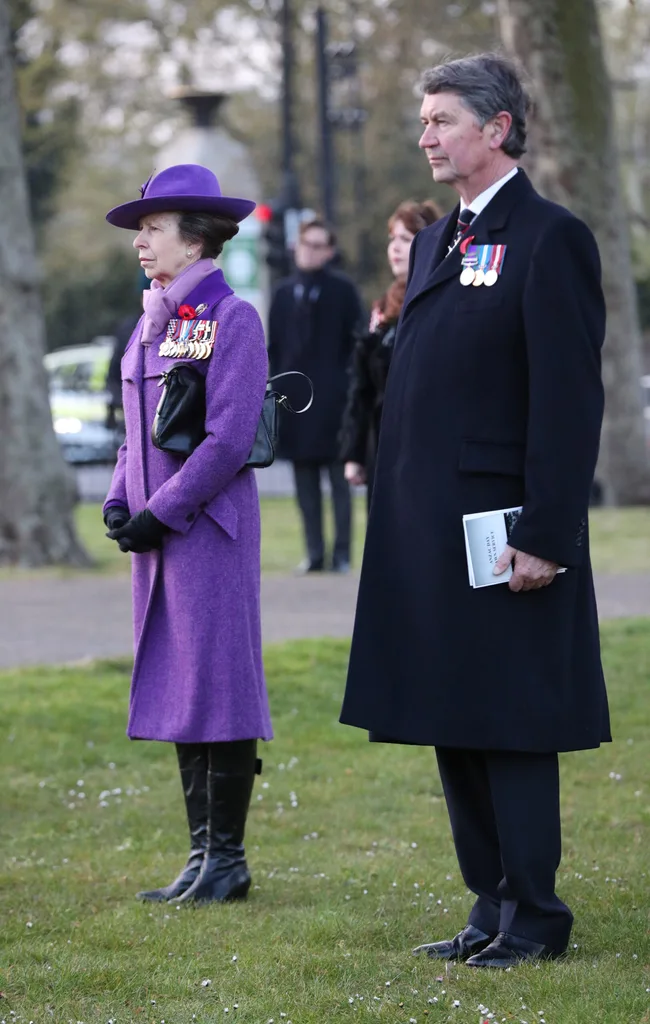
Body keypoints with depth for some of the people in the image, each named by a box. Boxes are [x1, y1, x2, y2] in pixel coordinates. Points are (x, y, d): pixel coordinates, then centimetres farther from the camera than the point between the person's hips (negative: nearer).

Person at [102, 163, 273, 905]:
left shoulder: (232, 319, -10)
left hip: (210, 527, -8)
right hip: (156, 532, 8)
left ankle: (228, 859, 4)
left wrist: (161, 513, -16)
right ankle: (202, 853, 16)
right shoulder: (152, 322, 13)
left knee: (218, 685, -4)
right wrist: (119, 503, 4)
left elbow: (228, 439, -16)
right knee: (173, 691, 9)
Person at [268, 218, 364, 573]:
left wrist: (347, 383, -8)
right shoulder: (284, 293, 11)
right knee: (305, 481, 6)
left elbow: (355, 343, 0)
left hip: (332, 397, -4)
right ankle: (314, 551, 10)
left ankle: (342, 553, 2)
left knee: (339, 478, -1)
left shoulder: (342, 290, 1)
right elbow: (274, 346, 13)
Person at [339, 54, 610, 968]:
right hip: (429, 540, 8)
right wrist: (396, 528, 15)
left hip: (504, 535, -8)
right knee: (454, 730, 12)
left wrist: (544, 539, -20)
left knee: (512, 730, -3)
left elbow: (570, 402, -15)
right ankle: (494, 909, 20)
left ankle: (533, 918, 6)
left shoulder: (550, 241, -10)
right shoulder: (435, 245, 16)